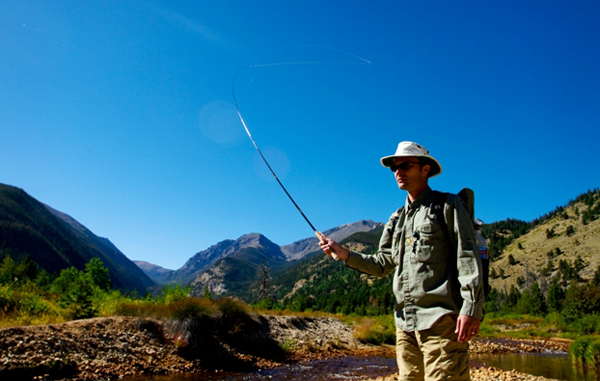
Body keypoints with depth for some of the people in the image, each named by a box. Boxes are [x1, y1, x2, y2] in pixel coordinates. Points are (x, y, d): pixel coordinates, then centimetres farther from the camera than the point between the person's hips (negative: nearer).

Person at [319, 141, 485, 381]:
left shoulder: (447, 206, 1)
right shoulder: (397, 219, 20)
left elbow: (468, 258, -8)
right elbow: (382, 265, 18)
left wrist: (471, 307, -17)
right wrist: (344, 254, 6)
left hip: (441, 320, -6)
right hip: (405, 323, 7)